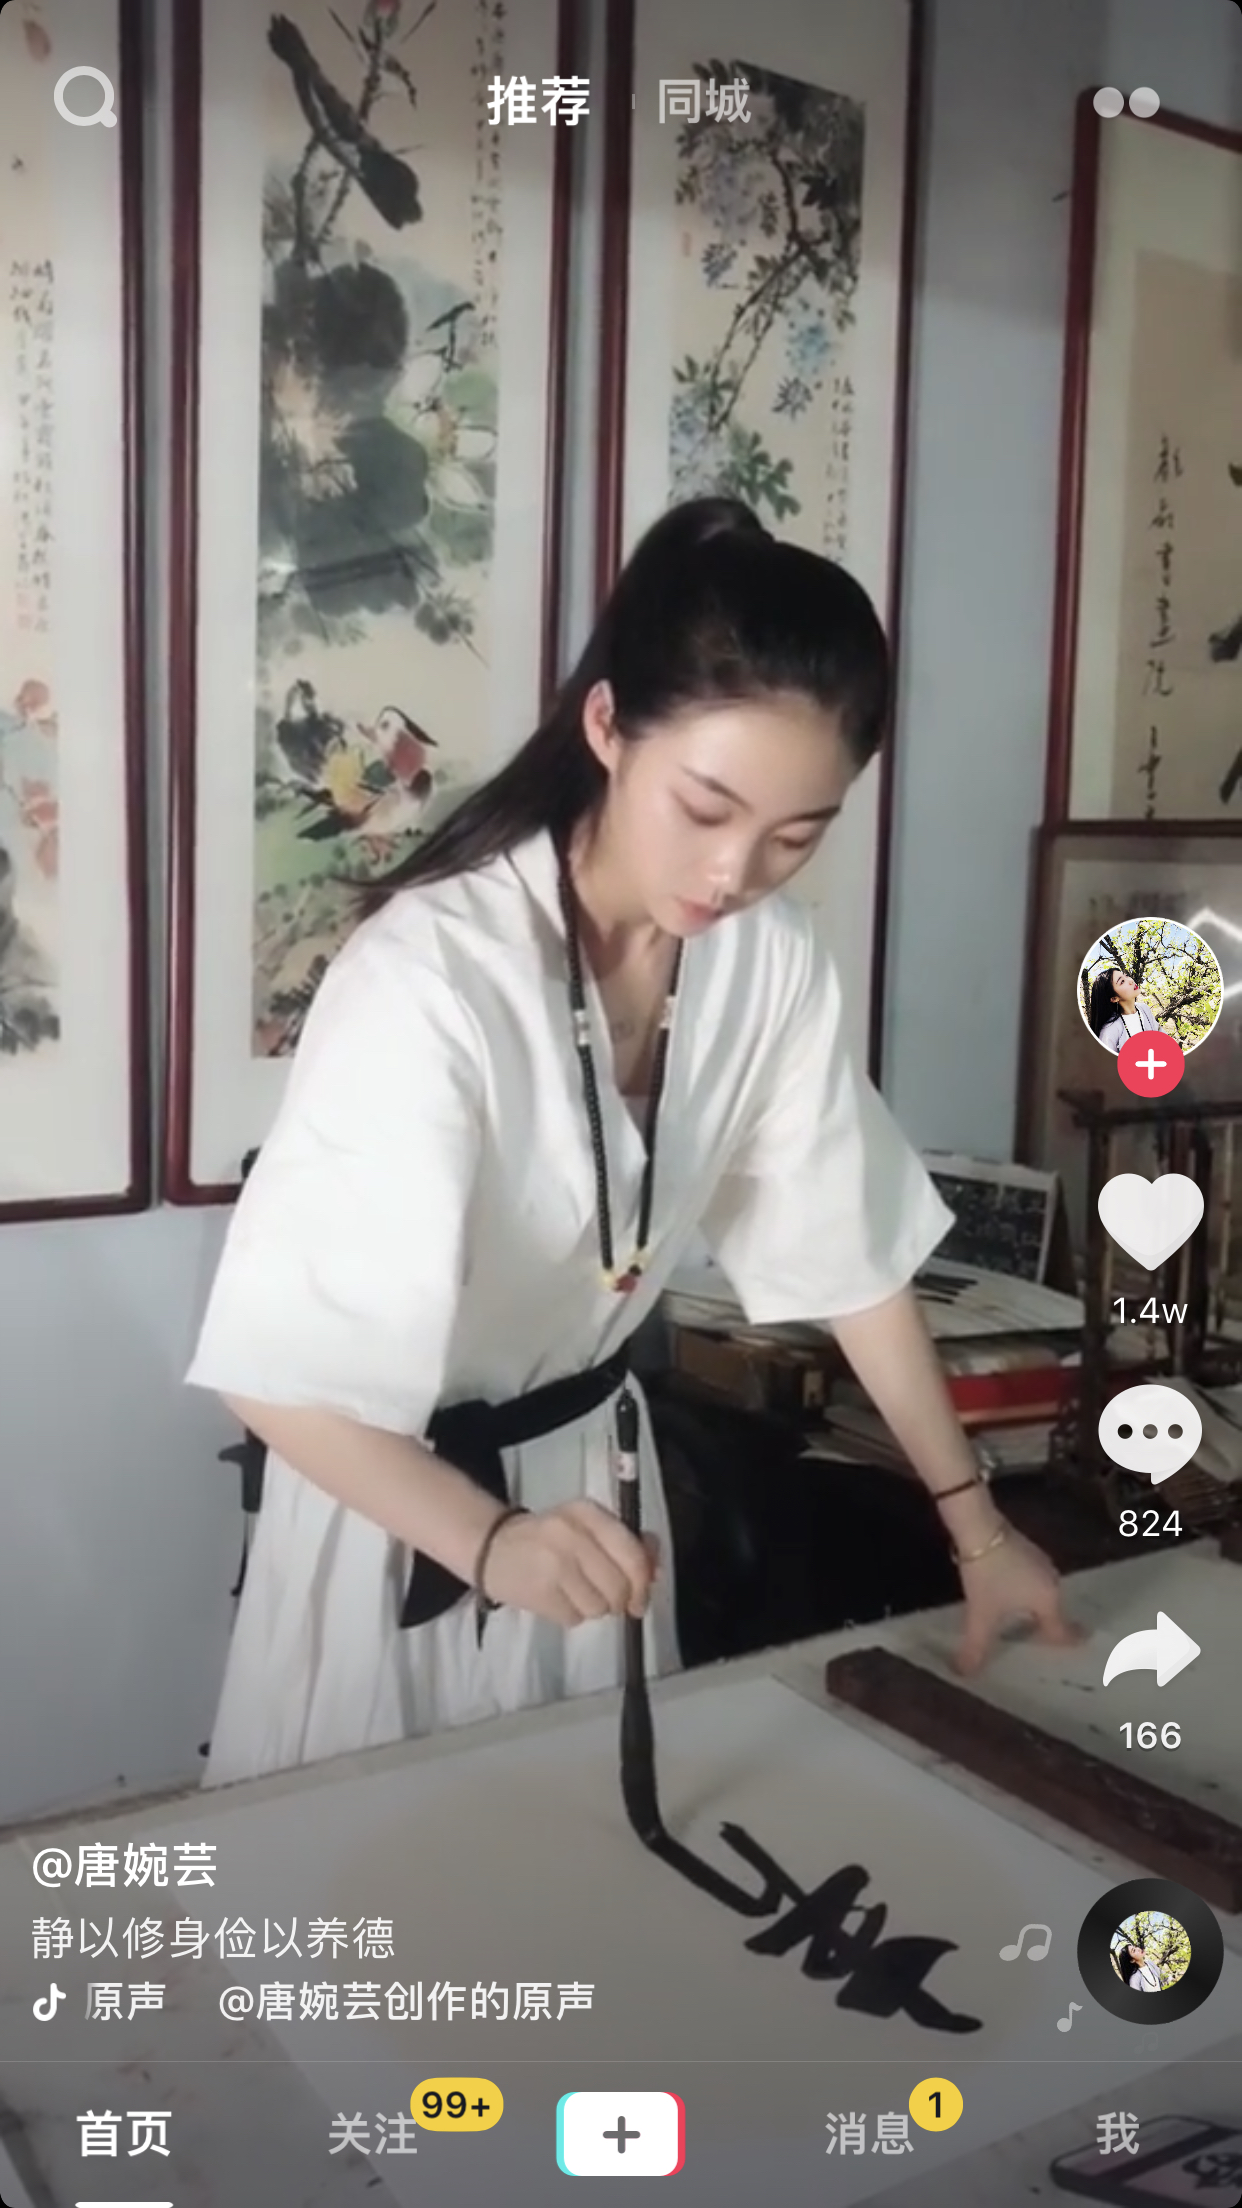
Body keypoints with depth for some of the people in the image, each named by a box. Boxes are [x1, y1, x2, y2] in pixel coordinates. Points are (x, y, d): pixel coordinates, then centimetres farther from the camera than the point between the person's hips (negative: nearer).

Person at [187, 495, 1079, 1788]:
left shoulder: (771, 960, -11)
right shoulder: (432, 977, -32)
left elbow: (848, 1251, -3)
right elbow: (282, 1367, -30)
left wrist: (975, 1526, 0)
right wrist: (488, 1541, -43)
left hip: (589, 1465, 6)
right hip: (400, 1493, -5)